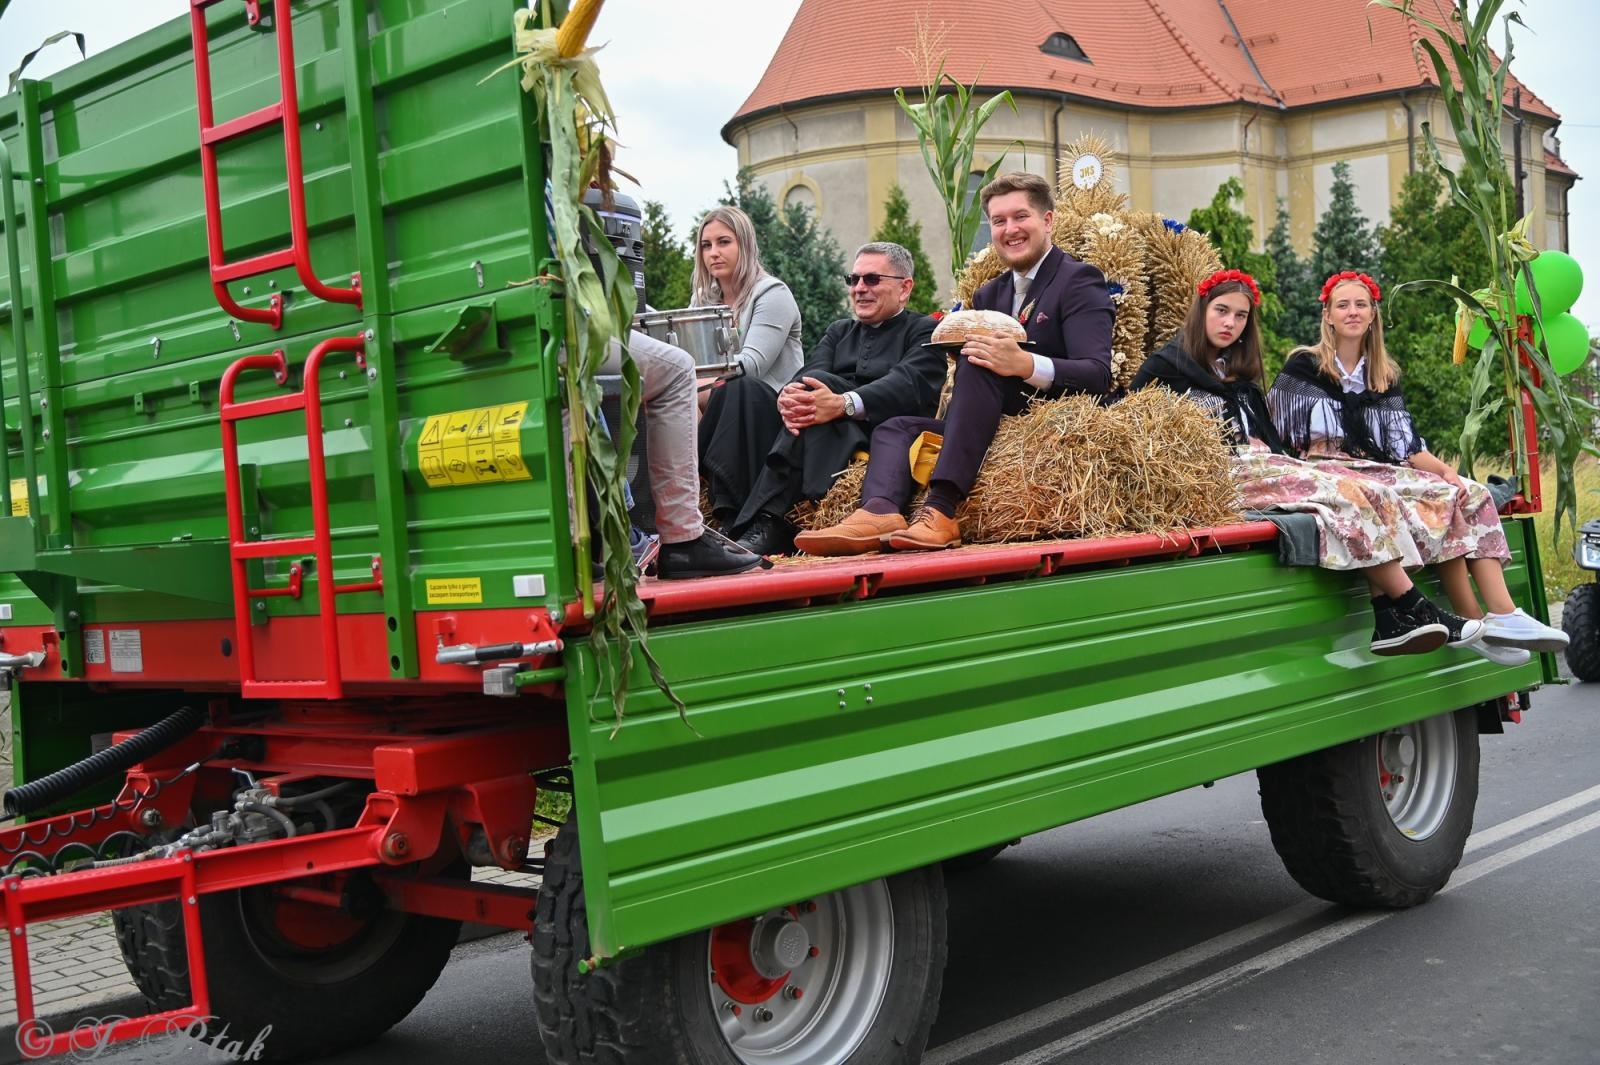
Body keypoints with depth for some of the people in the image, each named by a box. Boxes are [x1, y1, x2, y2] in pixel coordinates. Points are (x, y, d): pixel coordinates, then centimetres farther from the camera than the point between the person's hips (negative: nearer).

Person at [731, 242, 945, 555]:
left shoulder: (925, 331, 12)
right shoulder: (839, 332, 29)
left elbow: (908, 384, -11)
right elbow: (809, 375, 8)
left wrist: (843, 404, -30)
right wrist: (788, 397, -19)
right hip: (830, 439, 4)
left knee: (821, 385, -28)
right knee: (814, 390, -27)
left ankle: (769, 526, -38)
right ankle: (765, 527, -41)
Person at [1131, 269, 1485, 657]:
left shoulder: (1238, 374, 26)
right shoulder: (1165, 367, 3)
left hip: (1266, 464, 8)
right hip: (1226, 474, -8)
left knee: (1371, 494, -15)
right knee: (1345, 495, -23)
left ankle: (1388, 623, -27)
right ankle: (1418, 611, -21)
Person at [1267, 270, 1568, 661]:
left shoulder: (1385, 377, 20)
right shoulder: (1303, 368, 6)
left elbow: (1405, 444, 9)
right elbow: (1278, 438, -2)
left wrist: (1445, 470, -9)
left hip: (1382, 472, 6)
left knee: (1472, 495, -18)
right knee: (1437, 500, -26)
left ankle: (1504, 615, -31)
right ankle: (1474, 624, -22)